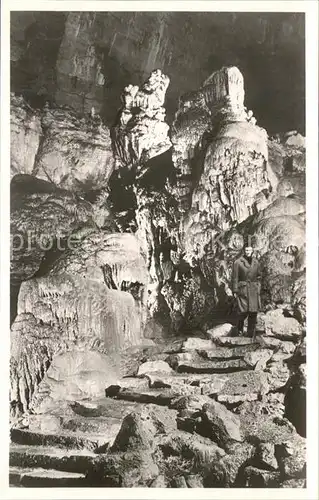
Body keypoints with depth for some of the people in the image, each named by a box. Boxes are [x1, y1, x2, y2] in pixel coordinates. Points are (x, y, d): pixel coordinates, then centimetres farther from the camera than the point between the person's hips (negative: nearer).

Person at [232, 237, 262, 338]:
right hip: (243, 290, -4)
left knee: (253, 313, 4)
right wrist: (235, 291, -6)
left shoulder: (256, 262, 8)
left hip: (254, 291, 4)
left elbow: (259, 276, 17)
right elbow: (235, 278, -5)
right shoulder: (238, 262, -6)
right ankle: (240, 329, 20)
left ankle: (251, 335, 15)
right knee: (243, 312, -8)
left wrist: (258, 288, 9)